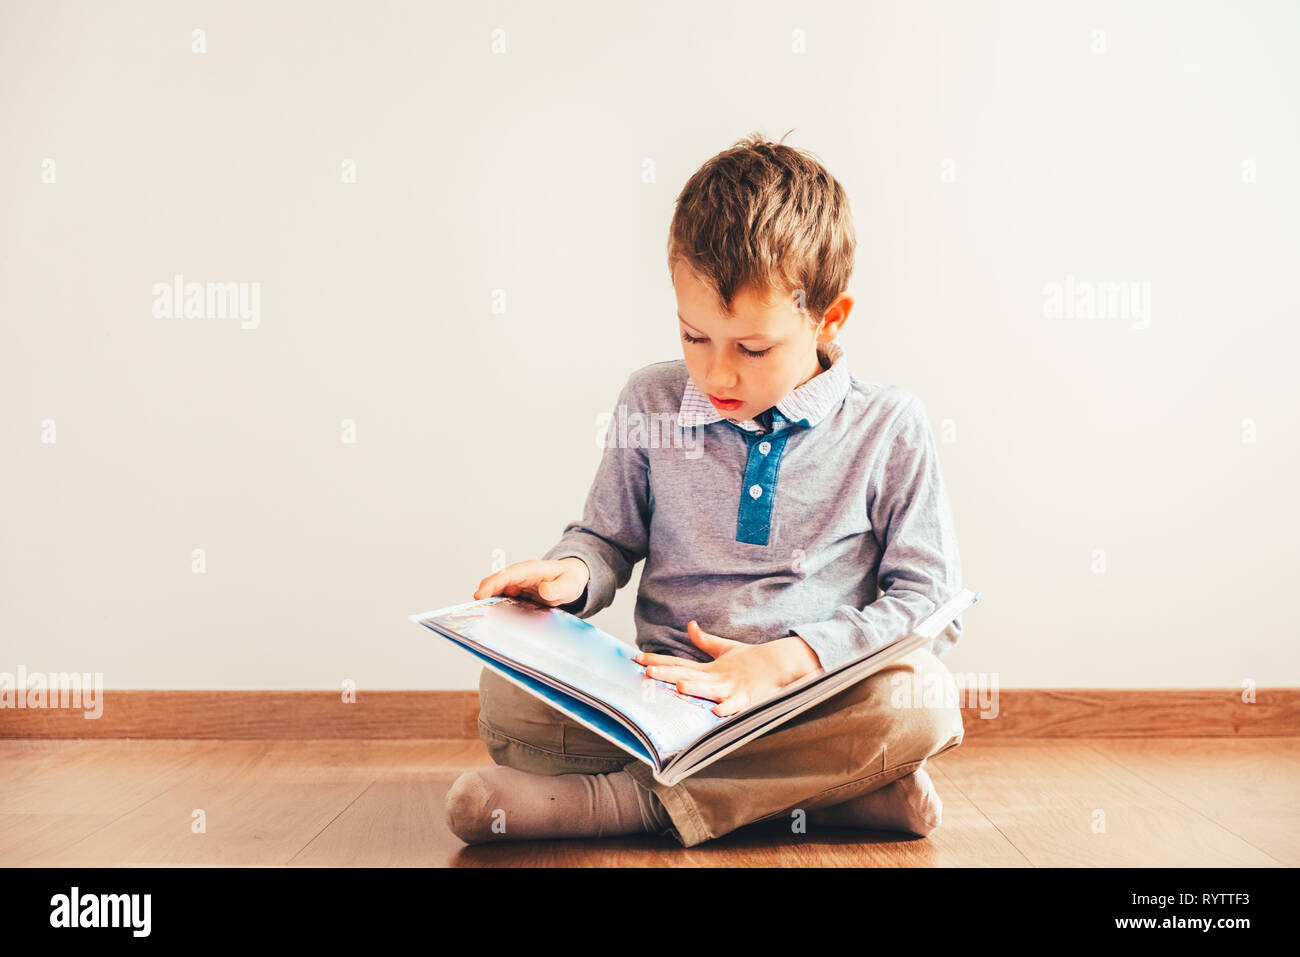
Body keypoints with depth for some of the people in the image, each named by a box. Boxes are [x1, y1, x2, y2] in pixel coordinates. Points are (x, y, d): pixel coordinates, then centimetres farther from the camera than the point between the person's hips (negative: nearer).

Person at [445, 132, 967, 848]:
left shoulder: (890, 429, -2)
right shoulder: (650, 403, 5)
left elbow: (929, 600, -2)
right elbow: (609, 536, 17)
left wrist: (784, 659, -16)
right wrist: (571, 571, -9)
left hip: (816, 701, -1)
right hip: (667, 698, 2)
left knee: (922, 696, -33)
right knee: (506, 695, -23)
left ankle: (619, 798, -27)